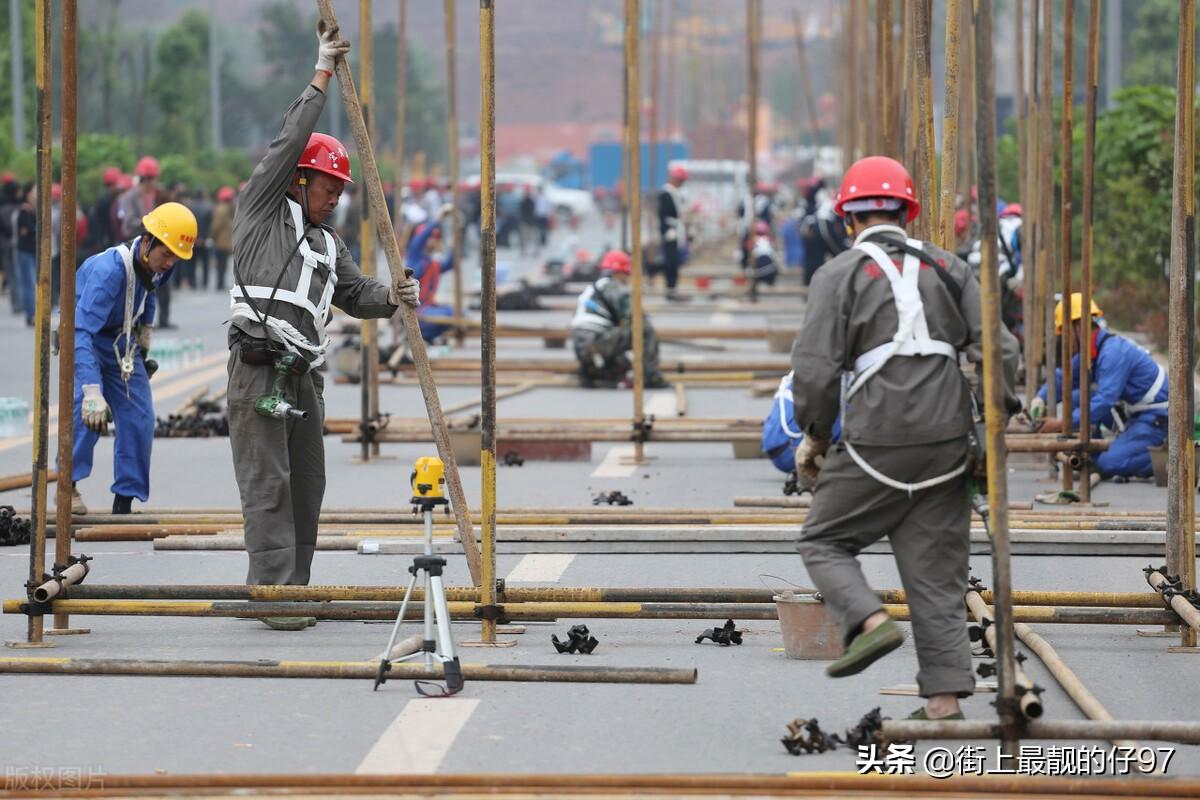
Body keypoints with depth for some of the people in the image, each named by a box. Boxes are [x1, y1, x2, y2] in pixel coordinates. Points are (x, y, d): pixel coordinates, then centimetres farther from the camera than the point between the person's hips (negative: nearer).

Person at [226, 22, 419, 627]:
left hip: (304, 375, 8)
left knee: (307, 487, 5)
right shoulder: (262, 211, 4)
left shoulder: (327, 245, 24)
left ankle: (286, 590, 10)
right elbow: (287, 145, -4)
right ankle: (275, 590, -14)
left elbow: (355, 294, 22)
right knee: (268, 485, -10)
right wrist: (321, 79, -2)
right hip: (257, 369, -7)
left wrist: (390, 297, 0)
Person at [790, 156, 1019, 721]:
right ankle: (944, 698, 2)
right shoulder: (947, 268, 12)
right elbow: (996, 349, 4)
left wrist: (813, 437, 7)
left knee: (823, 541, 13)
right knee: (935, 569, 8)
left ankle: (870, 622, -11)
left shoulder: (840, 274, 0)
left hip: (876, 441, -4)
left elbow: (816, 369, -7)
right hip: (946, 442, 4)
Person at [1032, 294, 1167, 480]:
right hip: (1133, 414, 9)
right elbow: (1062, 378, 16)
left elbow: (1104, 401, -29)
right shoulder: (1090, 352, 7)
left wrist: (1062, 424, -27)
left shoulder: (1113, 351, -23)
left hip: (1157, 418, -9)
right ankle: (1092, 461, 5)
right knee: (1077, 398, 4)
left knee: (1110, 464, -25)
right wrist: (1041, 398, -5)